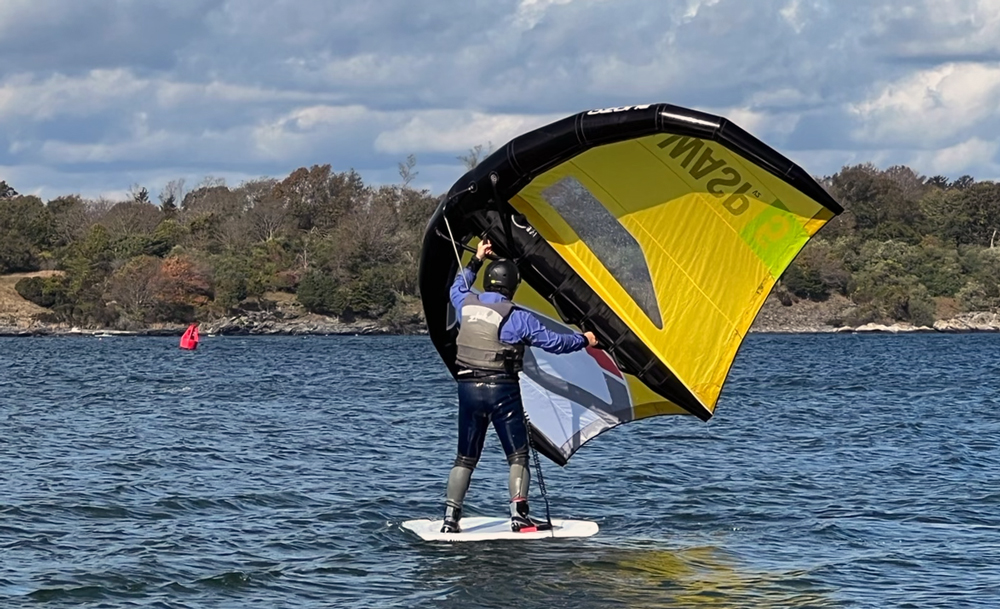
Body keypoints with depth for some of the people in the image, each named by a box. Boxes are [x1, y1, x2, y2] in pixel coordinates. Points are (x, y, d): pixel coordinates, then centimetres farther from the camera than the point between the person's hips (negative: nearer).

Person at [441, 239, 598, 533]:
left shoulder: (467, 304, 3)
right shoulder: (516, 318, -10)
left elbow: (457, 288, 29)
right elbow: (553, 342, -4)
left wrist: (476, 261, 34)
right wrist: (584, 340, 12)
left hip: (468, 388, 5)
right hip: (502, 389, -5)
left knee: (465, 458, 12)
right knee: (518, 456, 5)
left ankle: (450, 519, 7)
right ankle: (519, 516, -5)